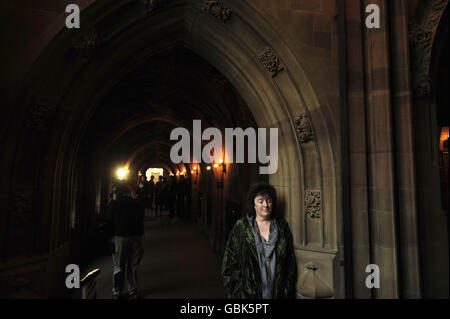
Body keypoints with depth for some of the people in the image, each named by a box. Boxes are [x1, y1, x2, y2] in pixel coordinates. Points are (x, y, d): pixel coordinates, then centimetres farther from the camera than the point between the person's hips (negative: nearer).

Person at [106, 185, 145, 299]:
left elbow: (109, 222, -1)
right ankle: (133, 291, 19)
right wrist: (140, 237, 11)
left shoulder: (114, 204, -2)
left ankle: (117, 292, 16)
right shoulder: (138, 204, 4)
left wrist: (111, 236, 8)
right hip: (136, 237, 2)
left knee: (118, 267, 8)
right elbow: (141, 223, 6)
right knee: (132, 267, 11)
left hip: (119, 237, -2)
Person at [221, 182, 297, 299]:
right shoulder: (240, 227, -5)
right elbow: (229, 262, -4)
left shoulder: (282, 227, 3)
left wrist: (288, 292, 1)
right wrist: (236, 292, -6)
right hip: (248, 293, -2)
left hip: (277, 293, 2)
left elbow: (291, 263, 5)